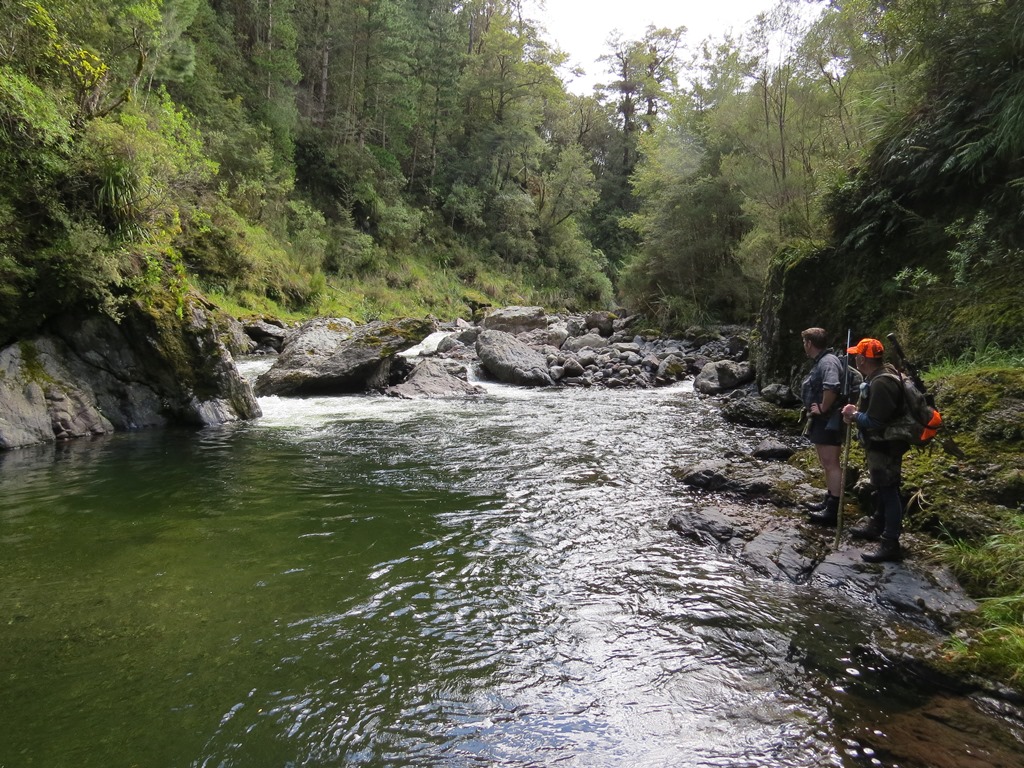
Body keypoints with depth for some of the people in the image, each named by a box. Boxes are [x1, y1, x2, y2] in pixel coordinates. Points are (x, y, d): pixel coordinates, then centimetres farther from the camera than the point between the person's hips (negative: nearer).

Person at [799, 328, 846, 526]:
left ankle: (834, 510, -4)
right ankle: (829, 501, 28)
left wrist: (822, 408, -24)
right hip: (822, 421, 11)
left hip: (828, 421, -11)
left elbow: (831, 387, -36)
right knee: (826, 463, 17)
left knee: (831, 464, -8)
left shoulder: (828, 362, -19)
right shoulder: (821, 361, 15)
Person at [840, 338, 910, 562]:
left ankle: (890, 544, 2)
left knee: (888, 491, -4)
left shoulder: (881, 383, -27)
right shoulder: (879, 375, 8)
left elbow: (875, 422, -29)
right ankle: (877, 526, 39)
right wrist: (856, 413, 4)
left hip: (885, 447, -11)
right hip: (880, 444, 11)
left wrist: (854, 415, -12)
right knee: (882, 488, 23)